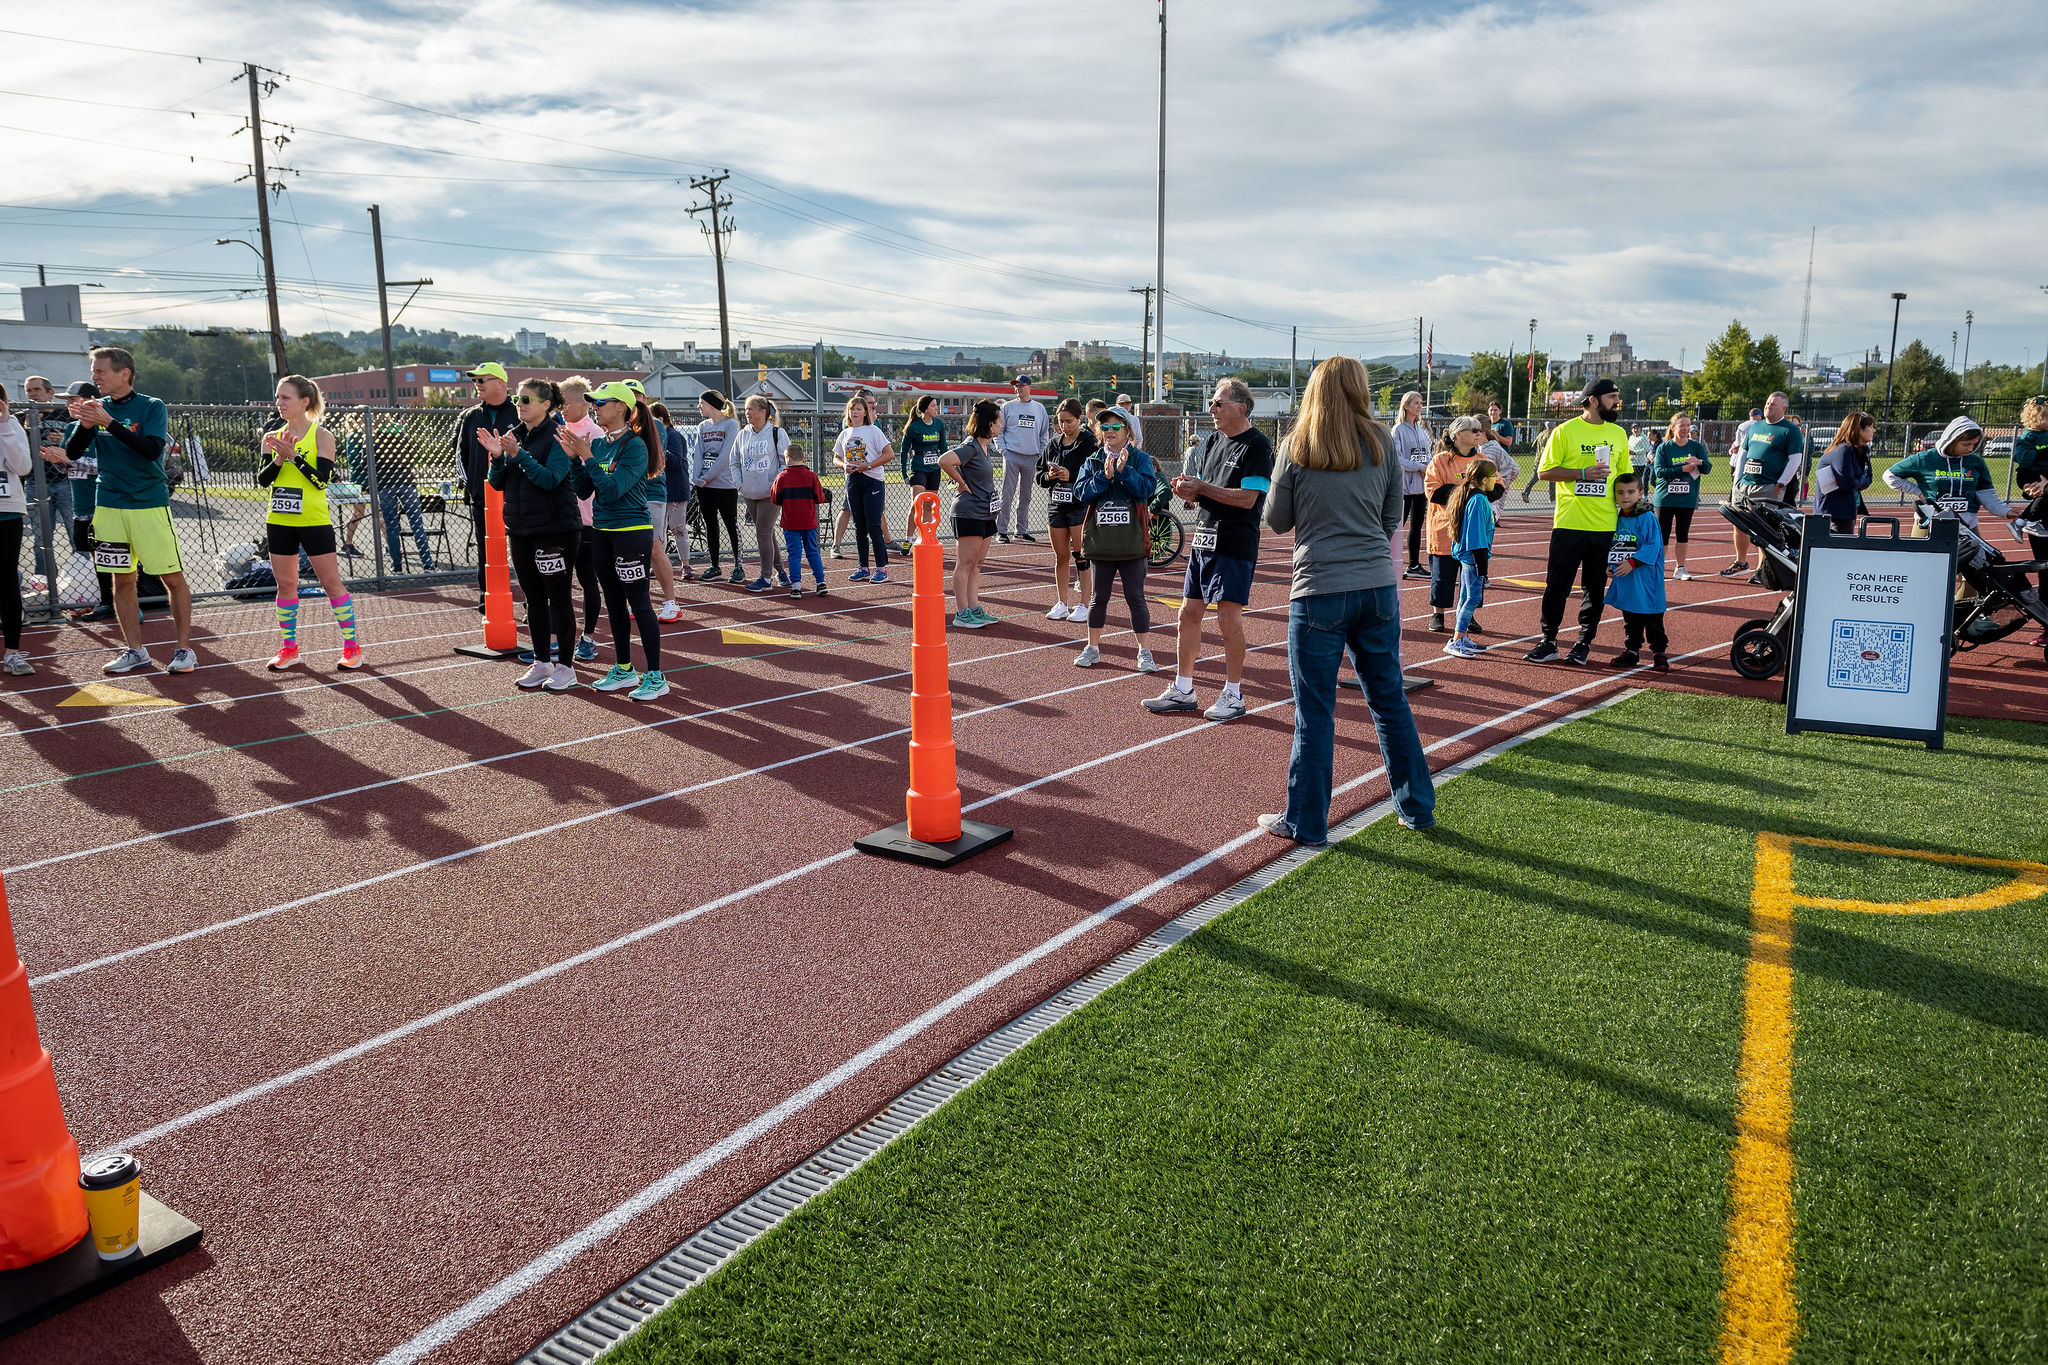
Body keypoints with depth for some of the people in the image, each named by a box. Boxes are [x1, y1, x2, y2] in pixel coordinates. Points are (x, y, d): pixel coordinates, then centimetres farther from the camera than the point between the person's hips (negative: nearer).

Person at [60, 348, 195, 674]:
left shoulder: (152, 407, -3)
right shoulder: (95, 407, 10)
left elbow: (152, 449, -17)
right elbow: (72, 453, 6)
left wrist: (109, 422, -22)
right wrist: (85, 425, -12)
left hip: (150, 505, -5)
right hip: (109, 506, 5)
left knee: (173, 578, -3)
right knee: (122, 580, 7)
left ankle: (184, 649, 6)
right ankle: (136, 652, 14)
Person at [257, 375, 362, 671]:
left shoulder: (322, 436, -5)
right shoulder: (273, 438, 8)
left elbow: (322, 480, -13)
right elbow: (262, 481, 3)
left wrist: (293, 456, -22)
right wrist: (278, 459, -13)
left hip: (314, 521, -4)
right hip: (280, 521, 4)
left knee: (331, 582, -2)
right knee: (285, 583, 8)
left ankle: (351, 646, 7)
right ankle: (289, 647, 18)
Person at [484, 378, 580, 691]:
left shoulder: (557, 436, -9)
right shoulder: (515, 436, 11)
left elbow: (551, 478, -20)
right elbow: (497, 483, 9)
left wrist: (519, 455, -24)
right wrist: (497, 457, -8)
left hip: (554, 527, -7)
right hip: (520, 527, 7)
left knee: (558, 595, -1)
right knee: (533, 596, 12)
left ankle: (564, 665, 8)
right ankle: (541, 662, 22)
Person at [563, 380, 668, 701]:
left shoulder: (635, 446, -13)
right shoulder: (597, 444, 9)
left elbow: (612, 489, -21)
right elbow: (584, 491, 8)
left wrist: (588, 458, -19)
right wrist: (574, 458, -3)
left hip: (632, 533, -8)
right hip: (602, 531, 8)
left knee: (638, 603, -5)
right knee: (614, 603, 14)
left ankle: (656, 677, 1)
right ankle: (624, 669, 26)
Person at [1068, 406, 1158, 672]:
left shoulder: (1140, 459, 2)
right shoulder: (1093, 461, 8)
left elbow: (1147, 488, -12)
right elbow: (1081, 492, -4)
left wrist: (1124, 470, -21)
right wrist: (1104, 476, -17)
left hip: (1132, 539, -2)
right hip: (1101, 539, 3)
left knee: (1135, 597, 0)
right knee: (1099, 597, 11)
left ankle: (1144, 652, 8)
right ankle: (1093, 649, 21)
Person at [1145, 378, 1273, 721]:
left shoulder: (1257, 445, -10)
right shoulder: (1211, 441, 15)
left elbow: (1247, 498, -19)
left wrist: (1201, 487, -15)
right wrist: (1186, 490, -6)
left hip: (1236, 544, -8)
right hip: (1204, 538, 8)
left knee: (1229, 618, -4)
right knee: (1189, 613, 8)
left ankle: (1233, 695, 8)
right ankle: (1183, 690, 18)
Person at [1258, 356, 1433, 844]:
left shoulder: (1298, 447, -4)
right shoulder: (1382, 444, 3)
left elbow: (1277, 520, 3)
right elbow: (1393, 517, 10)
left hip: (1320, 591, -3)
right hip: (1378, 586, 4)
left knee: (1314, 711, 4)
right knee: (1389, 698, 15)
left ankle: (1306, 821, 13)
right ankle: (1417, 807, 25)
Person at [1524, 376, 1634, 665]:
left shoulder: (1617, 434, 10)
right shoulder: (1565, 431, -3)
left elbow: (1624, 475, 17)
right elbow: (1545, 471, -6)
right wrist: (1583, 473, -16)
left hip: (1605, 525, 4)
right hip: (1569, 523, -4)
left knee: (1596, 587, 7)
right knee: (1557, 585, 0)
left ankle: (1584, 643, 17)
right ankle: (1548, 643, 10)